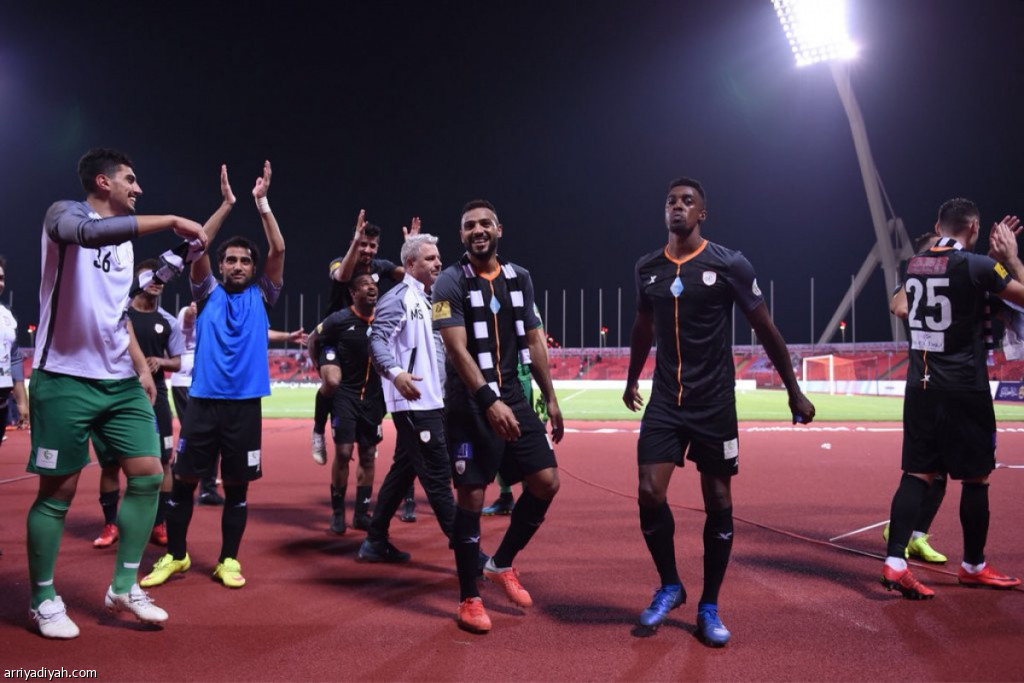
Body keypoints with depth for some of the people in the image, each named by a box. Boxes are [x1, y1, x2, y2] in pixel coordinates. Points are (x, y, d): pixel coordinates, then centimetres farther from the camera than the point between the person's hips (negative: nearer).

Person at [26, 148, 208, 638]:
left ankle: (124, 587, 14)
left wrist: (141, 367, 18)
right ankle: (44, 600, 15)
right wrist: (172, 221, -33)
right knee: (59, 490, 1)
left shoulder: (125, 240, 18)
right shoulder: (65, 214, -5)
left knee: (148, 475, 2)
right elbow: (89, 232, -31)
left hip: (120, 381, 7)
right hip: (65, 379, -7)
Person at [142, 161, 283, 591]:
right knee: (184, 480, 4)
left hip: (245, 402, 0)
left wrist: (262, 202, -8)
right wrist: (226, 205, -12)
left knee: (237, 485, 5)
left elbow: (278, 250, -4)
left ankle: (228, 560, 17)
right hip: (203, 399, 0)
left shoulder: (261, 296, 7)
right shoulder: (208, 294, 7)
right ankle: (175, 555, 21)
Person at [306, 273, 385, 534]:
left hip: (373, 395, 4)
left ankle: (362, 513, 18)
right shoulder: (339, 320, -12)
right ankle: (337, 512, 7)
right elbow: (314, 342, 3)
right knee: (343, 452, -8)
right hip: (346, 394, -4)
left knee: (368, 454, 8)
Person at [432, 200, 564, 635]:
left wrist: (550, 399, 13)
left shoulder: (520, 278, 11)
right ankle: (469, 598, 13)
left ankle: (502, 564, 22)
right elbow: (457, 350, -17)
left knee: (546, 481, 1)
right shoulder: (451, 283, -7)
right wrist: (489, 402, -26)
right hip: (471, 405, -6)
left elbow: (534, 342, 15)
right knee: (472, 497, -1)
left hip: (513, 397, 6)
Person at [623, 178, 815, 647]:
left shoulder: (730, 264, -7)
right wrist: (632, 380, 31)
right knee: (649, 493, -7)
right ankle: (670, 586, 18)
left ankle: (709, 609, 19)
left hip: (715, 402, -3)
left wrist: (794, 392, 3)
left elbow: (766, 330, 0)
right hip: (665, 400, 3)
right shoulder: (647, 268, 5)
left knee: (718, 504, 3)